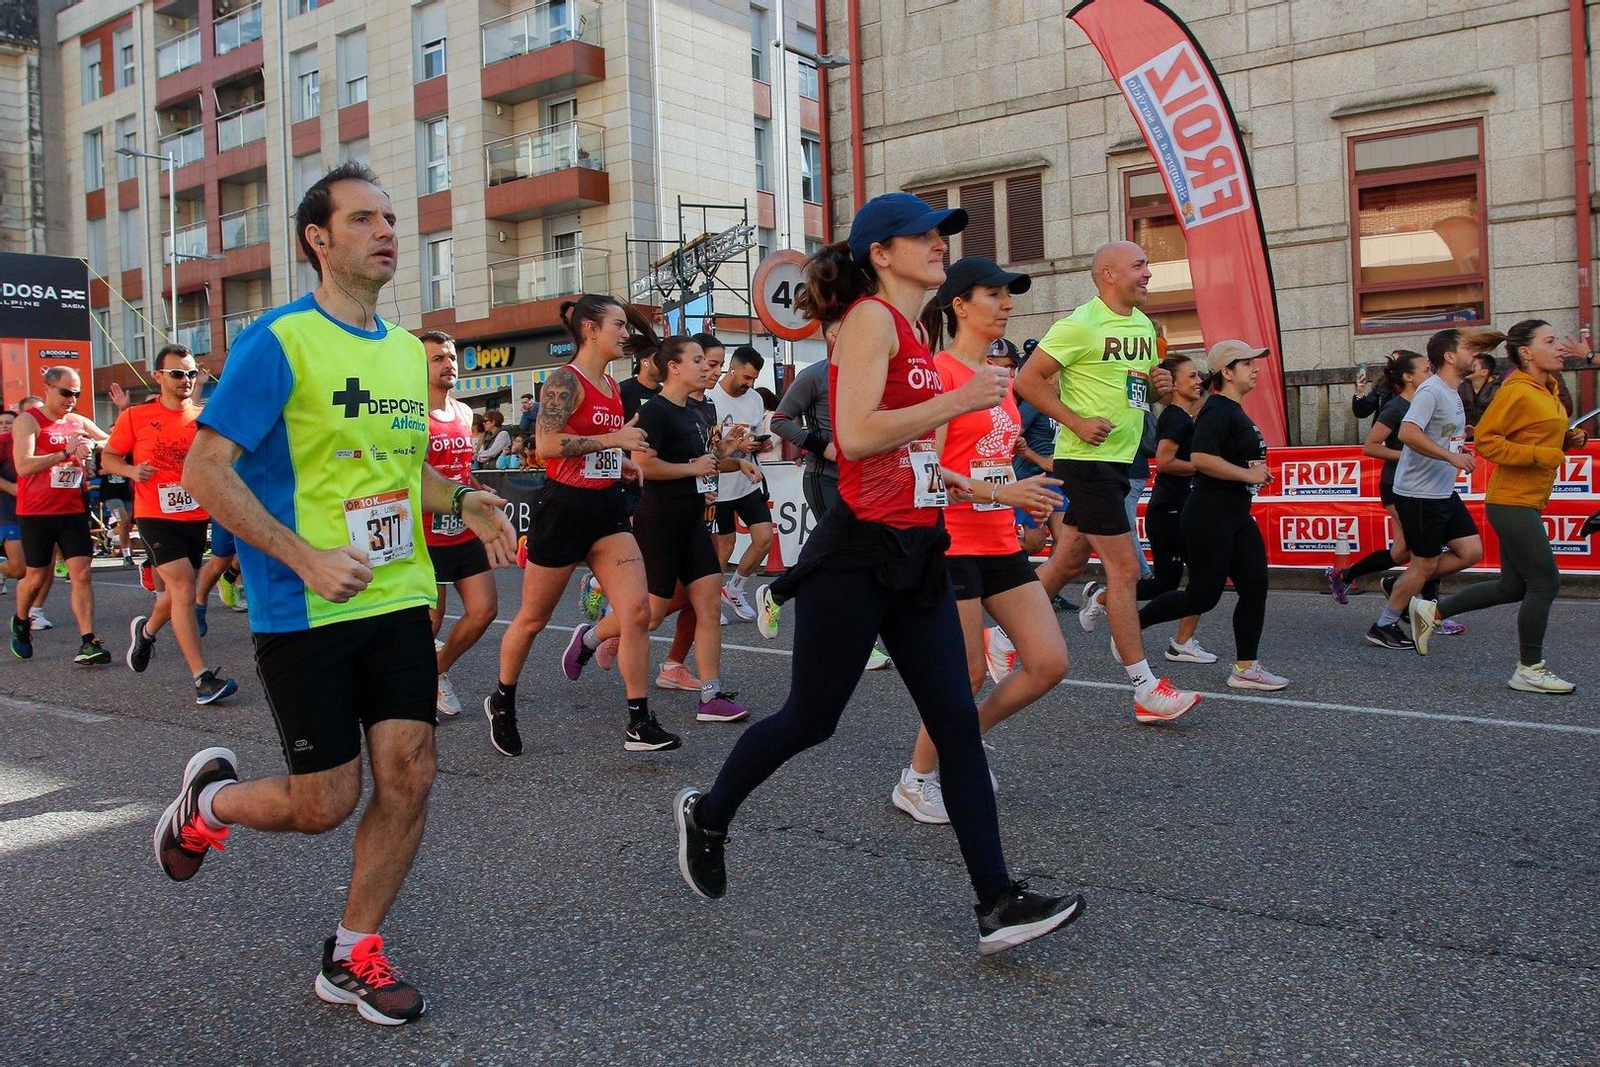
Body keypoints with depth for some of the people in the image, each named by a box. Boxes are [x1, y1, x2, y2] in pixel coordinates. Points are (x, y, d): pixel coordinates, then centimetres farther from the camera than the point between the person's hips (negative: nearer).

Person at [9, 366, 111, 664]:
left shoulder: (79, 423, 8)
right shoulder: (28, 422, -8)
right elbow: (23, 465, -21)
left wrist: (92, 445, -9)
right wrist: (67, 452, -27)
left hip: (73, 511, 4)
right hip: (36, 514, -4)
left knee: (81, 574, -7)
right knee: (37, 577, 8)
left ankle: (88, 643, -11)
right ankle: (20, 623, 37)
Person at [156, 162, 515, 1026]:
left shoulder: (408, 350, 11)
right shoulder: (278, 341, -11)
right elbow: (205, 471, -13)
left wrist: (462, 500, 2)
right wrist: (307, 559, -23)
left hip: (399, 599, 6)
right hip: (303, 613, -6)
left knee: (408, 774, 1)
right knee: (324, 803, 1)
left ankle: (353, 955, 21)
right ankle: (208, 800, 35)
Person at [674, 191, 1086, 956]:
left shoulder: (911, 336, 17)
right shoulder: (871, 318, -10)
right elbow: (856, 436, -23)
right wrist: (957, 399, -20)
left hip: (916, 555, 9)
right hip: (857, 552, -8)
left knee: (958, 722, 2)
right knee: (810, 719, 4)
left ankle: (997, 903, 4)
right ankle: (707, 814, 29)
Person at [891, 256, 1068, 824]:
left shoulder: (1000, 371, 14)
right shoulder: (940, 370, -11)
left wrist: (1023, 496, 14)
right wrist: (999, 492, -24)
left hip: (1001, 542, 8)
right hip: (951, 539, -8)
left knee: (1050, 663, 3)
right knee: (968, 672, -2)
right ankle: (916, 780, 20)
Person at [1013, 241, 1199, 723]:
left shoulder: (1144, 325, 14)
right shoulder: (1081, 324, -12)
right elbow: (1027, 380, -13)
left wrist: (1159, 385, 2)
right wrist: (1077, 422, -19)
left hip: (1119, 458, 9)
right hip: (1086, 460, -9)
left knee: (1071, 558, 14)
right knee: (1125, 568, -8)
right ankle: (1145, 690, -2)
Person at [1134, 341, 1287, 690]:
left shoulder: (1235, 411, 16)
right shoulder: (1218, 410, -15)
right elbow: (1200, 458, -28)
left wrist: (1258, 470, 9)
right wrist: (1248, 474, -19)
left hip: (1237, 515, 10)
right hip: (1209, 516, -10)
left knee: (1255, 587, 4)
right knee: (1203, 596, -5)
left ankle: (1245, 668, 10)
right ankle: (1131, 622, 12)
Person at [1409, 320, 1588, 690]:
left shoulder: (1547, 390, 14)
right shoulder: (1517, 391, -14)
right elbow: (1486, 441, -18)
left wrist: (1568, 439, 6)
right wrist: (1541, 455, -22)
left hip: (1525, 503, 10)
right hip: (1512, 502, -10)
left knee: (1513, 587, 13)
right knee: (1545, 582, -5)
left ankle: (1431, 610, 23)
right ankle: (1529, 671, 7)